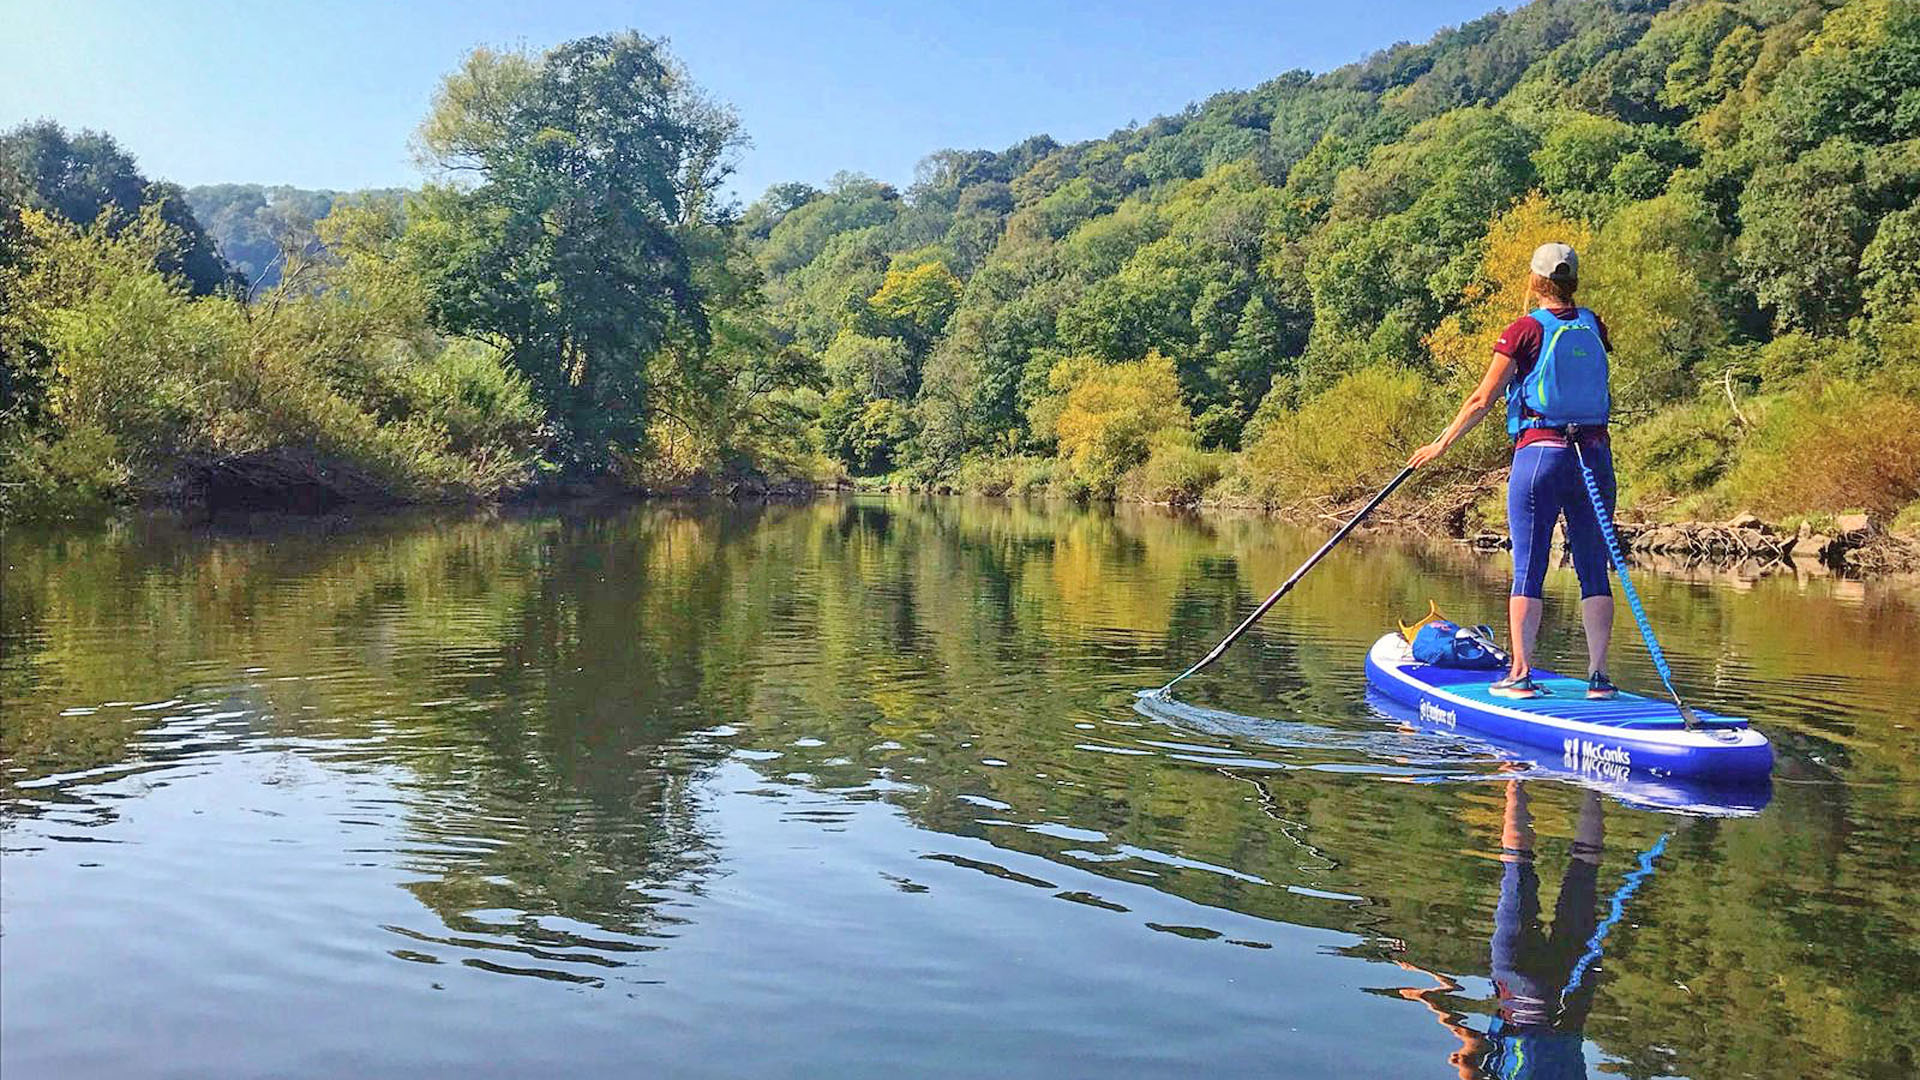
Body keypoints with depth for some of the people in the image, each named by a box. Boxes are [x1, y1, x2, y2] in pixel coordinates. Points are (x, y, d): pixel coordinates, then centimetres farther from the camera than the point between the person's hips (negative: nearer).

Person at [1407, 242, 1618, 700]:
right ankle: (1599, 675, 8)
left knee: (1528, 570, 0)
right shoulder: (1594, 327, 8)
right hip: (1595, 455, 4)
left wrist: (1441, 443, 1)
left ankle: (1520, 674, 0)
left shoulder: (1526, 329, -4)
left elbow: (1483, 399, -6)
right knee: (1594, 569, 7)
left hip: (1539, 455, -4)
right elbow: (1604, 396, 18)